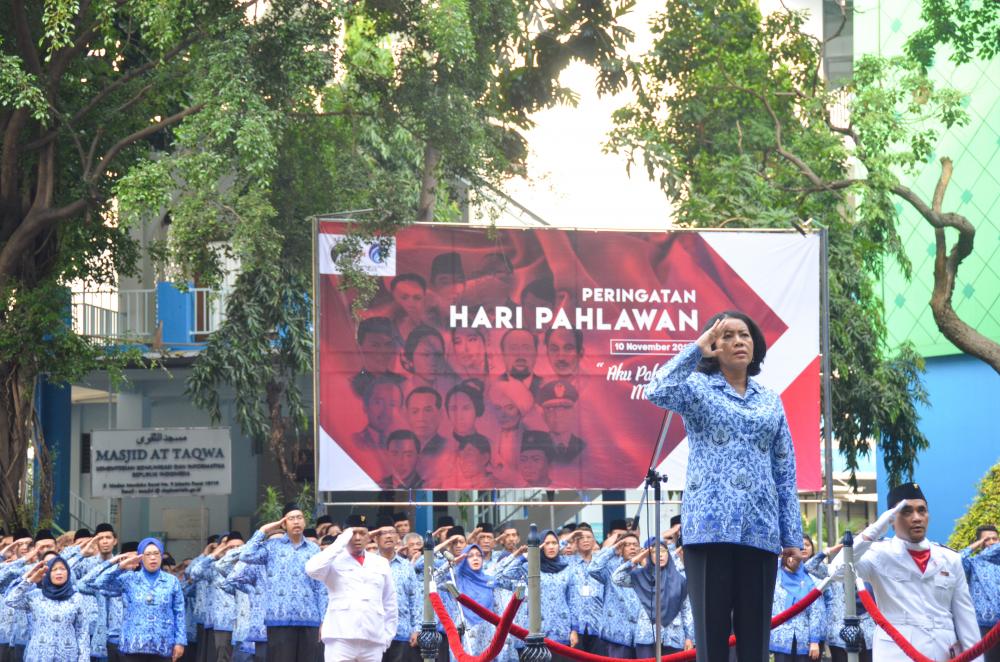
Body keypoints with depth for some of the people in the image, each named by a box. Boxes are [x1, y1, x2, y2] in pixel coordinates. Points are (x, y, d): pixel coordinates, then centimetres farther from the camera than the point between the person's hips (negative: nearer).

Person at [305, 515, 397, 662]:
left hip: (373, 640, 4)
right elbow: (312, 569, -18)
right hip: (341, 638, -4)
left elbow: (389, 603, 20)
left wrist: (388, 634, 12)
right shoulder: (334, 561, 4)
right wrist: (340, 543, -11)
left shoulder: (381, 563, 15)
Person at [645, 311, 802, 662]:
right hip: (710, 527, -3)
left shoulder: (771, 402, 17)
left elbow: (785, 472, 15)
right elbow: (657, 392, -17)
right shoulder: (698, 387, 7)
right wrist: (697, 349, -8)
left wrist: (792, 535, 9)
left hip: (760, 530, 4)